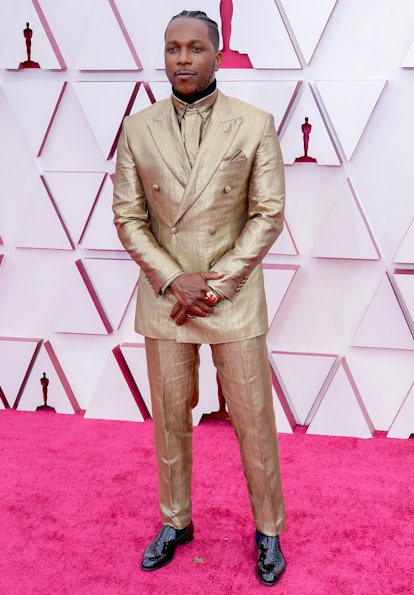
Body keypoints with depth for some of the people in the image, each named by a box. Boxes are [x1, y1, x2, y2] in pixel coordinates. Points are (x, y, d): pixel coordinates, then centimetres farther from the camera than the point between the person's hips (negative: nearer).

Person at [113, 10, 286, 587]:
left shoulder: (255, 124, -4)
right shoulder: (138, 129, 2)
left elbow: (268, 214, -6)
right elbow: (128, 216, 1)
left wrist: (216, 283, -12)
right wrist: (172, 281, -10)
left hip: (234, 296, -2)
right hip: (163, 298, 2)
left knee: (253, 420, 7)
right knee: (170, 419, 14)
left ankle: (268, 529, 28)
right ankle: (175, 522, 34)